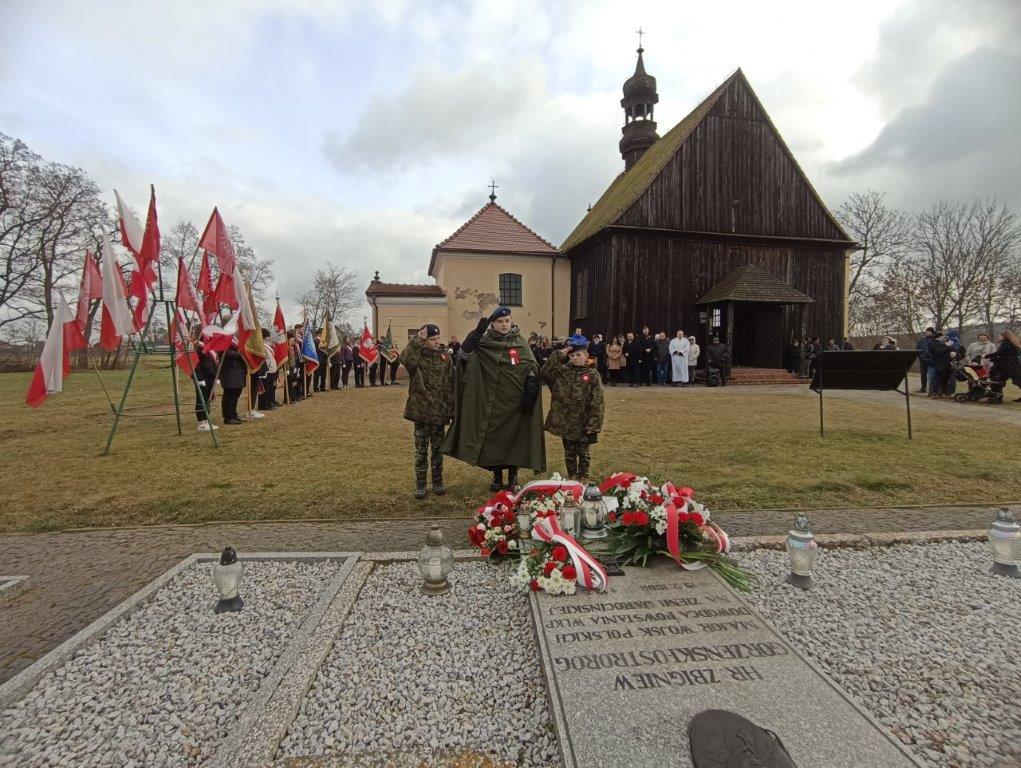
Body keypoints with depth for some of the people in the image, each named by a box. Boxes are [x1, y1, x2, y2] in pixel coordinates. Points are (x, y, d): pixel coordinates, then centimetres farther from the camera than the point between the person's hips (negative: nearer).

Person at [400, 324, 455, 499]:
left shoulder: (445, 356, 3)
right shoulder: (416, 355, -4)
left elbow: (451, 384, 5)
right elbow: (405, 359, -30)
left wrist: (451, 409, 2)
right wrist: (418, 339, -28)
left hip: (439, 411, 2)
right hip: (421, 410, -2)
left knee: (437, 448, 12)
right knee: (421, 449, 8)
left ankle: (437, 481, 26)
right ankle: (420, 484, 19)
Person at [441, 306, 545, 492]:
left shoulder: (520, 342, 4)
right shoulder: (484, 342, 2)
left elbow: (532, 369, 0)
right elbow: (463, 355, -14)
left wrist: (530, 393, -11)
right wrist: (477, 332, -23)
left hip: (514, 402, 0)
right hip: (491, 402, 0)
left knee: (514, 438, 4)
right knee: (492, 439, 6)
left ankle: (513, 478, 19)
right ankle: (497, 477, 22)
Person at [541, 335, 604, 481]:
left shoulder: (593, 376, -7)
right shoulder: (562, 372, 4)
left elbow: (597, 403, -10)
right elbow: (545, 372, -12)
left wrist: (594, 425, -15)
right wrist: (558, 355, -14)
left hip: (583, 424, -2)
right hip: (565, 422, 2)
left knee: (583, 452, 14)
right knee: (569, 452, 15)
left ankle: (583, 476, 29)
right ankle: (571, 476, 30)